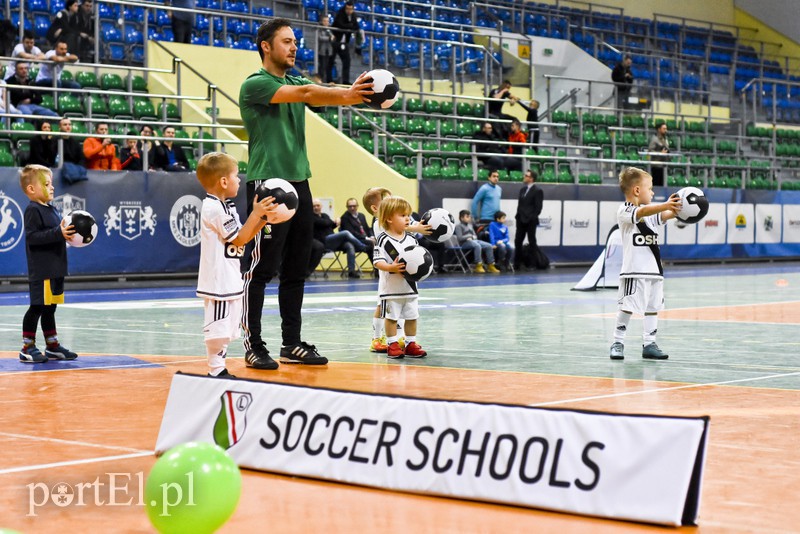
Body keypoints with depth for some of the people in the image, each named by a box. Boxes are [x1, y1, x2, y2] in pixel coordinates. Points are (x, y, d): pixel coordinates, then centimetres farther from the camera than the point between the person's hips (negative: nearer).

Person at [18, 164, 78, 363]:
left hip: (55, 269, 9)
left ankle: (53, 346, 23)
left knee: (49, 308, 16)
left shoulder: (51, 209, 16)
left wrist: (68, 233, 8)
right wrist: (58, 233, -27)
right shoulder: (33, 210, -13)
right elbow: (32, 237, -23)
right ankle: (27, 348, 1)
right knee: (37, 307, -6)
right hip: (41, 270, -9)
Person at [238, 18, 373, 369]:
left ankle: (292, 344, 15)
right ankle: (253, 345, -1)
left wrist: (360, 95, -22)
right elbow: (303, 93, -22)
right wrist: (346, 93, -35)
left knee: (296, 271, 9)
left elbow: (319, 96, -2)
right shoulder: (255, 84, -6)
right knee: (261, 268, -6)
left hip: (299, 183, 8)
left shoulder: (296, 82, 17)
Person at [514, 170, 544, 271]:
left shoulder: (537, 191, -7)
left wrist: (533, 218, -16)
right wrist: (518, 216, 8)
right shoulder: (522, 190, 16)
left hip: (530, 221, -7)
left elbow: (538, 207, -11)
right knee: (518, 241, 6)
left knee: (532, 242, 0)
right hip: (521, 220, 7)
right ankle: (517, 264, 11)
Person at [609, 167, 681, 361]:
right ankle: (618, 343, 3)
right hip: (634, 271, -8)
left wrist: (676, 209, -20)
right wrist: (665, 205, -43)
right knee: (627, 307, -7)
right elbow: (642, 212, -28)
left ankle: (649, 344, 14)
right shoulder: (624, 211, -9)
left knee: (653, 307, 9)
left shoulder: (651, 212, 16)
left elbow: (665, 216, 2)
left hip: (653, 270, 8)